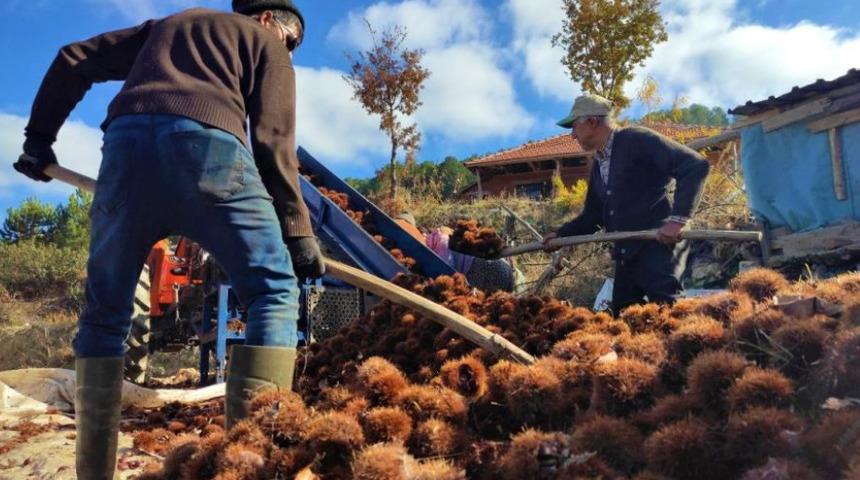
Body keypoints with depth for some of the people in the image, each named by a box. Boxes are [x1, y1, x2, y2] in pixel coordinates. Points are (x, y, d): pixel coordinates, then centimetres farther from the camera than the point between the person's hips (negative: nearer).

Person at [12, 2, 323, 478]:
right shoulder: (265, 43, 22)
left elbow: (74, 60, 31)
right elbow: (273, 141, 8)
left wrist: (39, 134, 33)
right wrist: (299, 231, 6)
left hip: (126, 141, 5)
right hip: (207, 142, -4)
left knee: (105, 311, 14)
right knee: (274, 291, 1)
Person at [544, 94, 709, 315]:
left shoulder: (637, 139, -9)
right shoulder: (598, 164, 17)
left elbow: (695, 166, -18)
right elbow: (593, 215, 26)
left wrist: (677, 219, -25)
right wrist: (561, 234, 14)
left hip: (658, 244, -9)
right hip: (627, 252, 9)